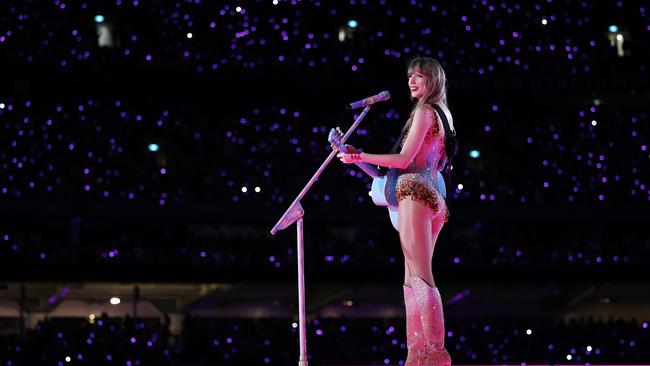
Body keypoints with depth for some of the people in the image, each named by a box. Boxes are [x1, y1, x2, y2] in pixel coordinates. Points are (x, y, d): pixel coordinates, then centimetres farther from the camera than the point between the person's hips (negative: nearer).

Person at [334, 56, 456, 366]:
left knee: (420, 277, -15)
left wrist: (359, 157, -2)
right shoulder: (443, 114, 24)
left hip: (415, 193, -9)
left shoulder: (424, 111, -3)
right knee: (413, 278, 6)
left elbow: (404, 160, -9)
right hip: (435, 199, 9)